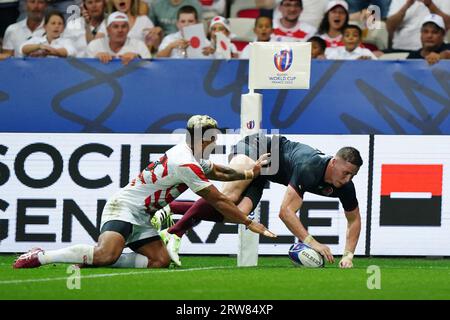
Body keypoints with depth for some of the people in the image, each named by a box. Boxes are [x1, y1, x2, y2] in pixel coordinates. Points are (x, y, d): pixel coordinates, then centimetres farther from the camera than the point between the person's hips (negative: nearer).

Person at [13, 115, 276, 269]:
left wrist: (247, 173, 17)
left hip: (141, 217, 11)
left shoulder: (189, 155, 15)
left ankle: (89, 259, -4)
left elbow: (217, 171, 33)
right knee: (106, 254, -33)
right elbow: (218, 200, -14)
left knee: (161, 260, -6)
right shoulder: (186, 164, -17)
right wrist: (250, 223, -8)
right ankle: (41, 257, -20)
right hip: (125, 207, -11)